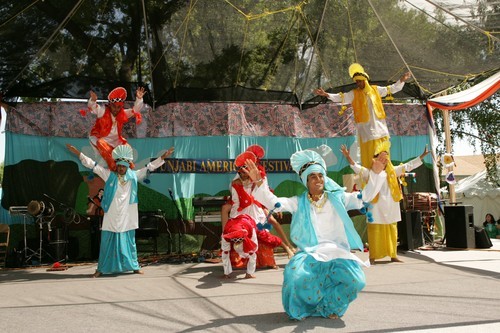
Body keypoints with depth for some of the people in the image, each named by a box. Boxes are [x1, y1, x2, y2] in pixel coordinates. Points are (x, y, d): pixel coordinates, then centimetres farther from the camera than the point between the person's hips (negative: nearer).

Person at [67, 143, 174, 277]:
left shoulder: (134, 176, 5)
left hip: (127, 218, 1)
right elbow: (92, 165, 3)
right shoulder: (109, 175, 2)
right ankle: (101, 269, 12)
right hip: (111, 217, -1)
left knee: (129, 241, 9)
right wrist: (78, 153, 0)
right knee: (107, 242, 3)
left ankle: (134, 266, 18)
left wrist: (163, 157, 7)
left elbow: (150, 167, 9)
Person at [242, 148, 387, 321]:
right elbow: (273, 202, 1)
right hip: (308, 253, -1)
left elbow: (365, 196, 3)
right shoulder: (299, 203, 10)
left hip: (337, 252, 1)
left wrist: (375, 173, -12)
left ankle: (328, 306, 1)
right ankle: (304, 308, 1)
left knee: (355, 280, -28)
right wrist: (259, 182, -14)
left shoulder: (338, 198, 10)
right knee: (296, 278, -33)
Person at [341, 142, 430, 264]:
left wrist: (422, 156, 11)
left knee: (392, 232, 11)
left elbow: (408, 166, 13)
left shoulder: (393, 171, 9)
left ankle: (393, 255, 21)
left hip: (391, 208, 4)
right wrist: (348, 157, -29)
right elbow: (357, 168, -15)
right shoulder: (370, 173, -4)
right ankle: (373, 257, 3)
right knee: (375, 232, -3)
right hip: (377, 209, -4)